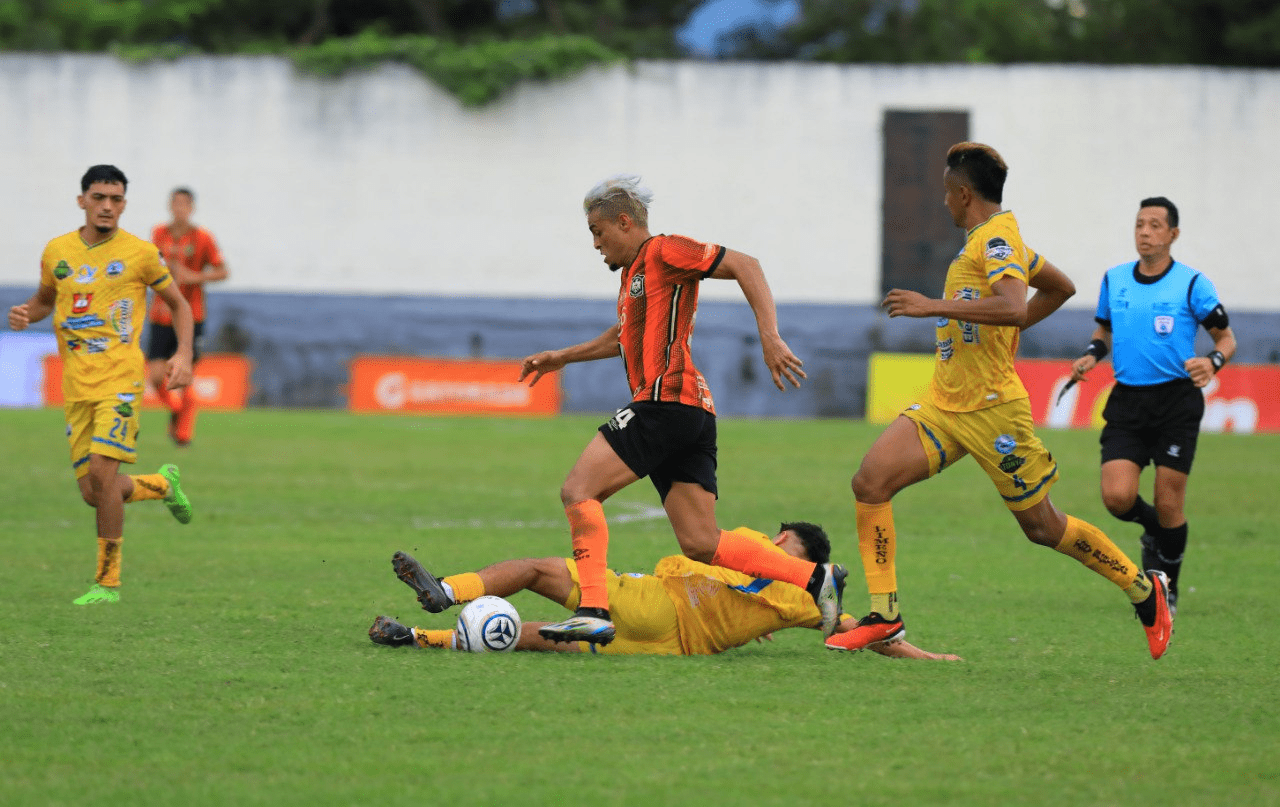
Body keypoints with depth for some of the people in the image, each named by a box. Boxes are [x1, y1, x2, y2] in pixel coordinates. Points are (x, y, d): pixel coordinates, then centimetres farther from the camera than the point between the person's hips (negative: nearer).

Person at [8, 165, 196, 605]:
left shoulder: (140, 254, -2)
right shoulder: (57, 251, 8)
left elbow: (179, 304, 10)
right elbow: (45, 299, 25)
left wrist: (184, 355, -4)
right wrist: (25, 314, 2)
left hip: (120, 378, -4)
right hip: (76, 385, 4)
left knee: (101, 473, -20)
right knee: (92, 494, 2)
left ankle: (108, 581, -9)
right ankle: (163, 484, 34)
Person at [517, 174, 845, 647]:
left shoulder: (663, 252, -2)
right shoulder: (633, 272, 26)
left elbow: (745, 267, -11)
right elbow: (626, 337, 45)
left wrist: (769, 337, -22)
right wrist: (562, 358, 45)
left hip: (666, 401, -10)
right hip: (692, 417, 10)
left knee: (578, 489, -13)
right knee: (701, 545, 1)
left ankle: (593, 611, -25)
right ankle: (815, 578, -2)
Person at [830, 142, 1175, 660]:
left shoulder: (996, 238, -13)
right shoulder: (989, 239, 16)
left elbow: (1013, 307, -32)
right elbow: (1061, 288, 29)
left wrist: (932, 306, -29)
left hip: (991, 410, -9)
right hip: (943, 404, 9)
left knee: (1042, 527, 2)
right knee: (870, 481, -11)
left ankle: (1144, 591, 21)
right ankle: (884, 615, -9)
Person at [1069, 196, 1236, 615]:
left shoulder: (1192, 283, -5)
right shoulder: (1114, 279, 8)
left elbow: (1226, 338, 0)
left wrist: (1212, 362, -21)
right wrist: (1091, 355, 2)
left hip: (1177, 399, -3)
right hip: (1127, 401, 3)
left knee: (1168, 504, -3)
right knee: (1117, 496, -13)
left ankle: (1167, 588, 19)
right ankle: (1154, 532, 22)